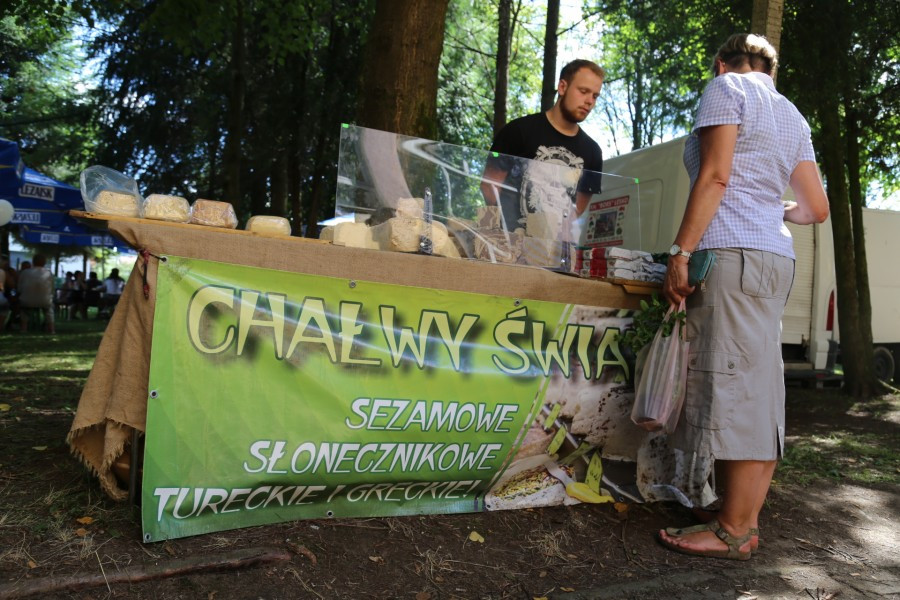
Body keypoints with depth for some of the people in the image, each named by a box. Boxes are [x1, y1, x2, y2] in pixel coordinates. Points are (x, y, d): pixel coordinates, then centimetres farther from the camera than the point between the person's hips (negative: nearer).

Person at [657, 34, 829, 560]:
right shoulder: (793, 116, 24)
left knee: (733, 385, -10)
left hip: (731, 252, -9)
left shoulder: (726, 88, 3)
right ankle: (746, 515, 13)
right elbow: (817, 207, 21)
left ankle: (734, 531, -6)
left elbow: (713, 177, -11)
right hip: (775, 256, 9)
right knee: (758, 389, 7)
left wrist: (681, 252, -14)